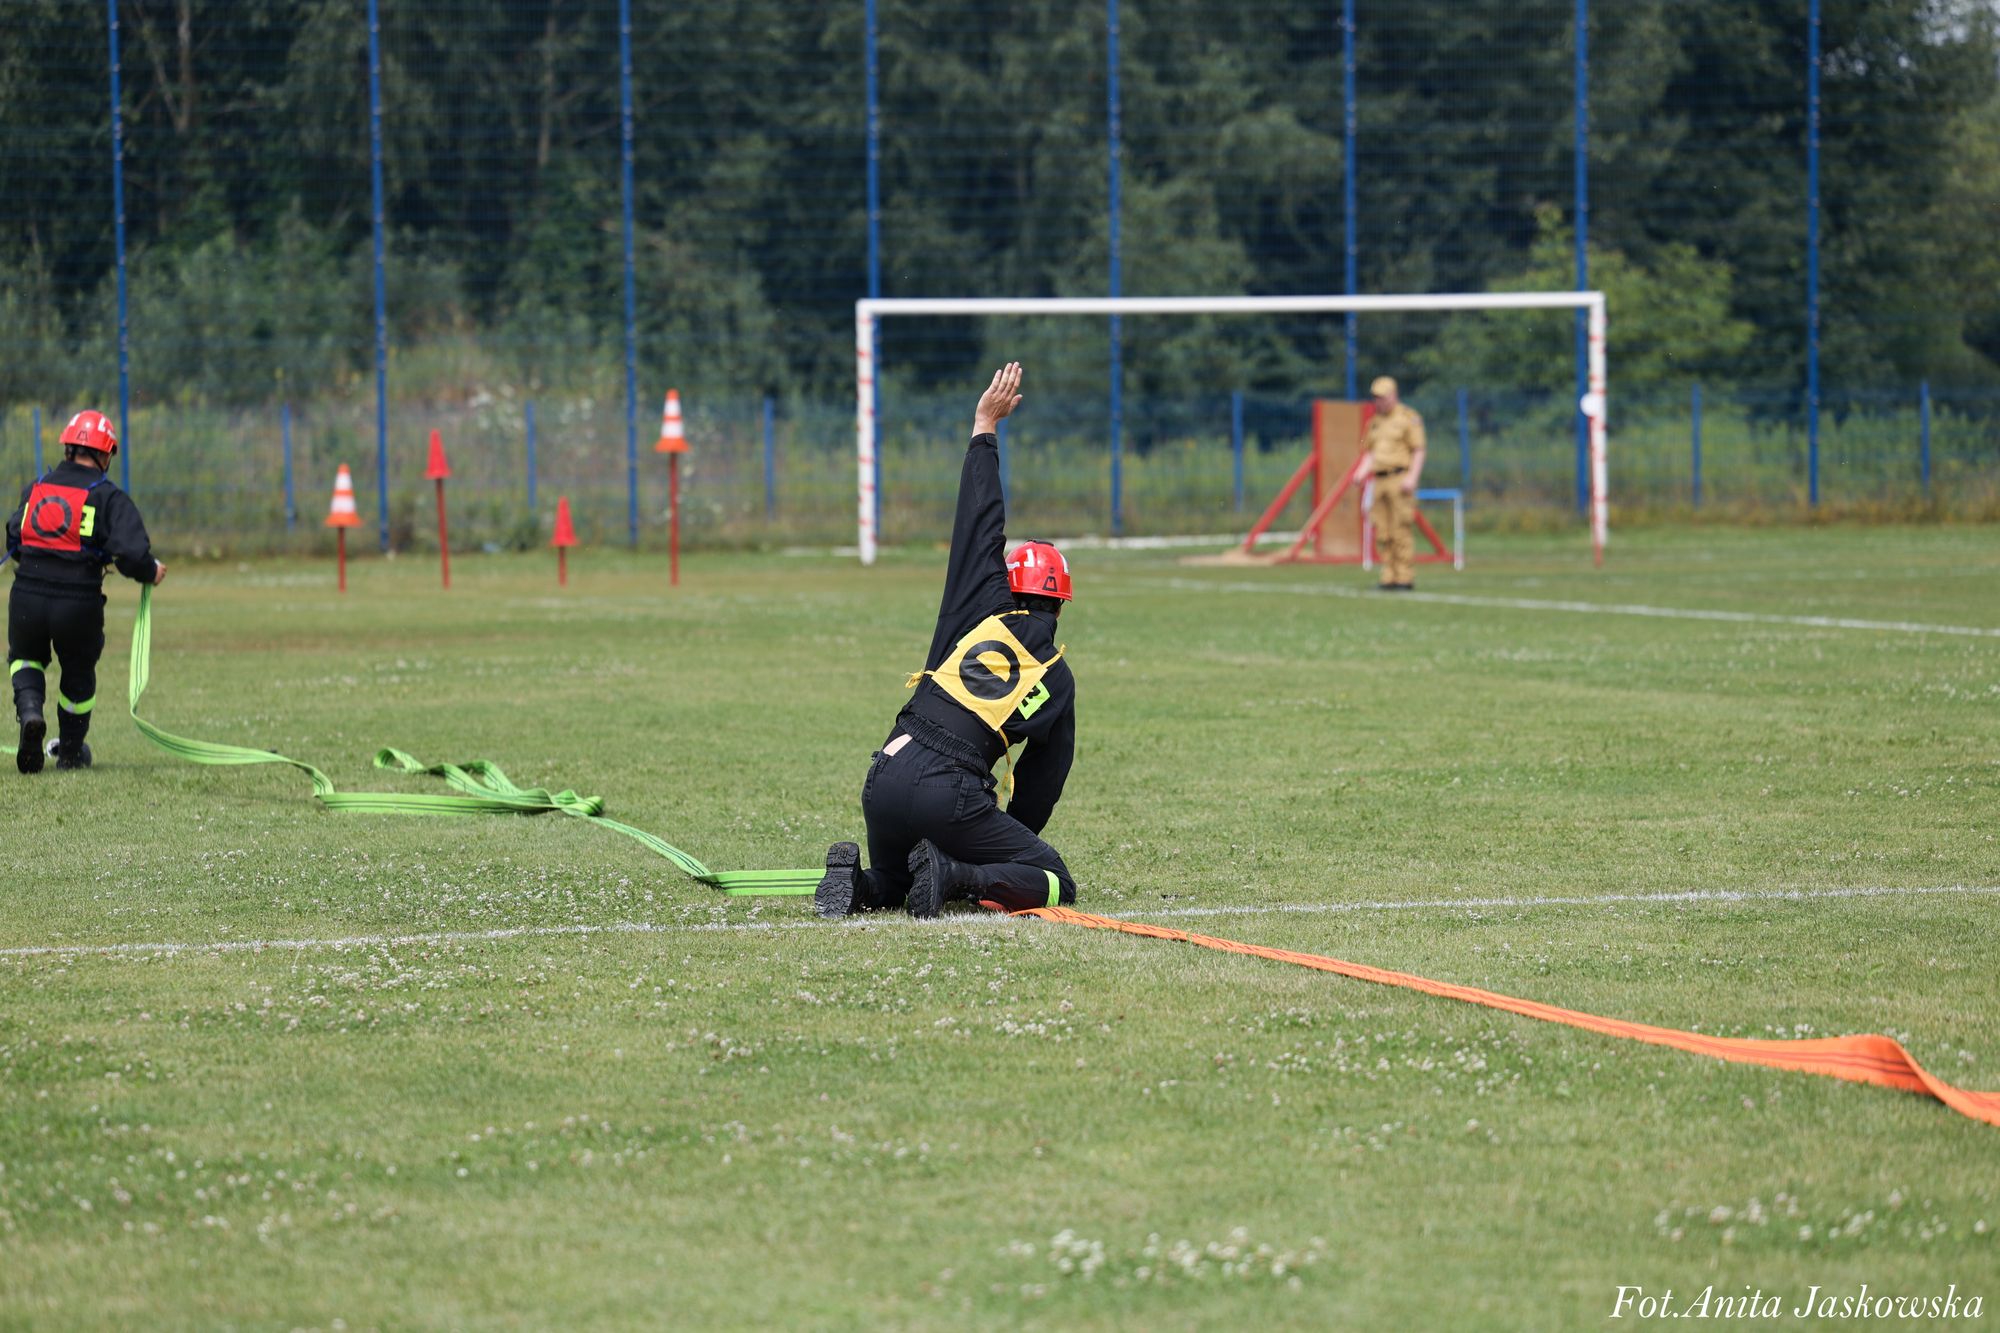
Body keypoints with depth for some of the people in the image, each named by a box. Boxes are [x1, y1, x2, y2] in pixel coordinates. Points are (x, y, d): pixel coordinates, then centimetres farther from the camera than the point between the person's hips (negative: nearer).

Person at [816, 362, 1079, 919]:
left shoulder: (988, 612, 13)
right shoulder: (1058, 679, 12)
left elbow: (979, 523, 15)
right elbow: (1042, 784, 17)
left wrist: (985, 429, 26)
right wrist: (999, 857, 28)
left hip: (883, 783, 4)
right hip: (947, 796, -4)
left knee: (890, 884, 29)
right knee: (1055, 883, 5)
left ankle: (855, 879, -8)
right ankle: (955, 876, -21)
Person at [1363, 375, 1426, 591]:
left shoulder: (1408, 419, -3)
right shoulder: (1376, 422, 18)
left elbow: (1419, 452, -7)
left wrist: (1412, 478, -18)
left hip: (1401, 480, -7)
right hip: (1381, 482, 7)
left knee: (1400, 531, -11)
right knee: (1383, 533, 3)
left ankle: (1405, 578, -9)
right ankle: (1389, 577, 5)